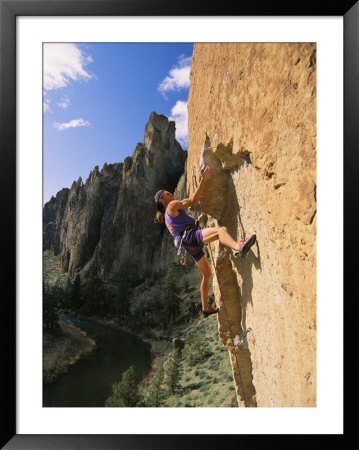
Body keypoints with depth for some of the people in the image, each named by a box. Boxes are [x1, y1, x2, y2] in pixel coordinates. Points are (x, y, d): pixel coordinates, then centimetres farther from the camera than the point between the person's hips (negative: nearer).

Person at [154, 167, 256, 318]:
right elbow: (193, 200, -3)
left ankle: (206, 308, 26)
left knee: (207, 274, 18)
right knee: (221, 230, -32)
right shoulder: (172, 205, 6)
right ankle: (239, 247, -63)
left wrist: (200, 218, 36)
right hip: (190, 237, -9)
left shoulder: (168, 216, 32)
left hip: (191, 246, 9)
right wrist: (203, 179, 0)